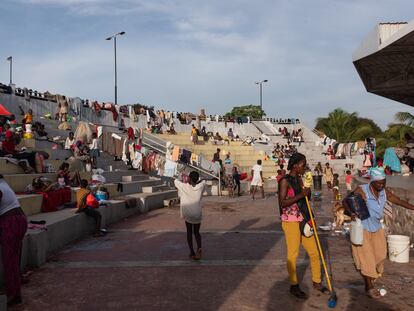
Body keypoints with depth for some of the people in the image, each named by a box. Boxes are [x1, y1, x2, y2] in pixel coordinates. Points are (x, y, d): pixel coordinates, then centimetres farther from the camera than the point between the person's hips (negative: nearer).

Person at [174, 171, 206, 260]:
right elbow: (203, 181, 18)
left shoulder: (184, 187, -9)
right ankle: (199, 248, -10)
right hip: (197, 214, 1)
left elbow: (175, 181, 8)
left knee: (189, 232, 17)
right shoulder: (200, 186, -5)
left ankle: (192, 253, 15)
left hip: (187, 214, -1)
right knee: (196, 232, 17)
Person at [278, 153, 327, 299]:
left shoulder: (299, 179, 11)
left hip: (303, 221, 8)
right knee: (293, 254, 3)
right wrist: (301, 195, -22)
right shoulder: (285, 181, -12)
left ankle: (317, 282, 30)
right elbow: (282, 202, -22)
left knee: (314, 252, 13)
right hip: (290, 222, -8)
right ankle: (294, 286, 19)